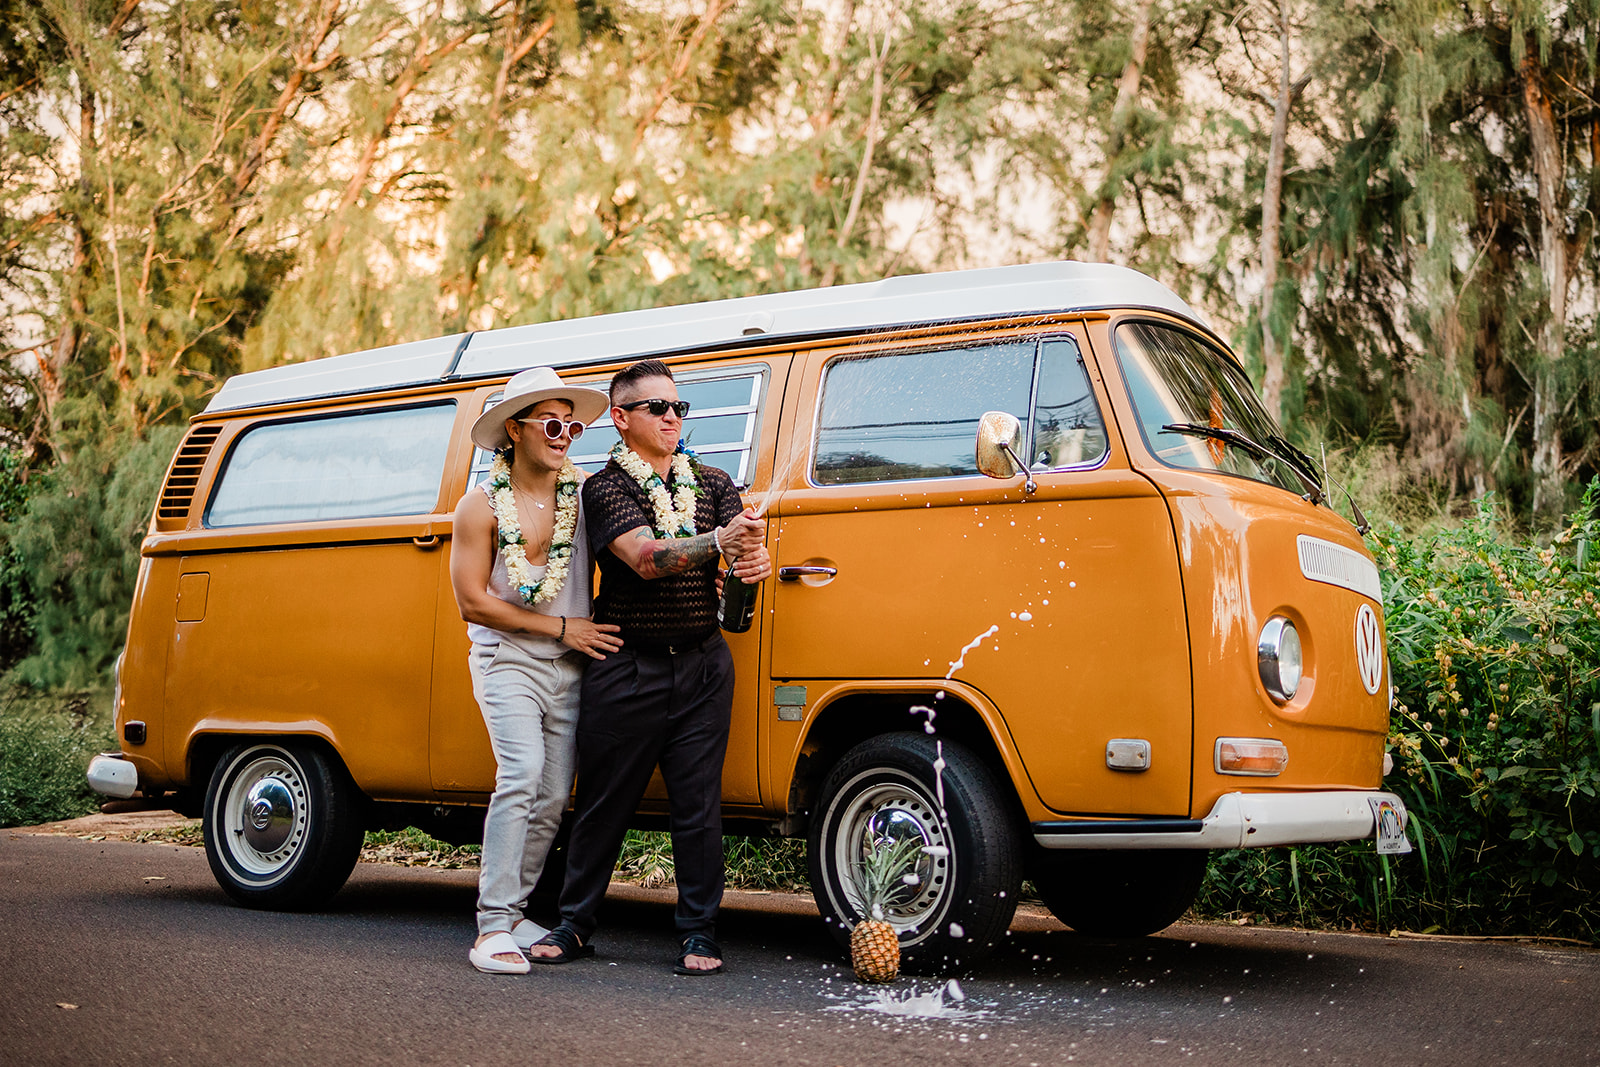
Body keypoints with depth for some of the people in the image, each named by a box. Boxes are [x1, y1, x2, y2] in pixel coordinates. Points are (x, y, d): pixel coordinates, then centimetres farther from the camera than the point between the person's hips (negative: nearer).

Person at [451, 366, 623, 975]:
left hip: (570, 668, 4)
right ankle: (493, 927, -18)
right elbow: (472, 602, -7)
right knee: (521, 775, -21)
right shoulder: (482, 507, -5)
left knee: (553, 798, 4)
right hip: (506, 661, -4)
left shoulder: (583, 495, 2)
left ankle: (512, 913, 19)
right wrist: (561, 628, -9)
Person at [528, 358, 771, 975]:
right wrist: (718, 541, -35)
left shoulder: (713, 484, 13)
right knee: (602, 803, 6)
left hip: (703, 667, 3)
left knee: (698, 806, 3)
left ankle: (699, 933, 12)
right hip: (626, 669, -2)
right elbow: (643, 555, -18)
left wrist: (755, 558, -28)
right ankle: (575, 925, 20)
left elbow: (744, 544, -2)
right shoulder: (606, 488, -1)